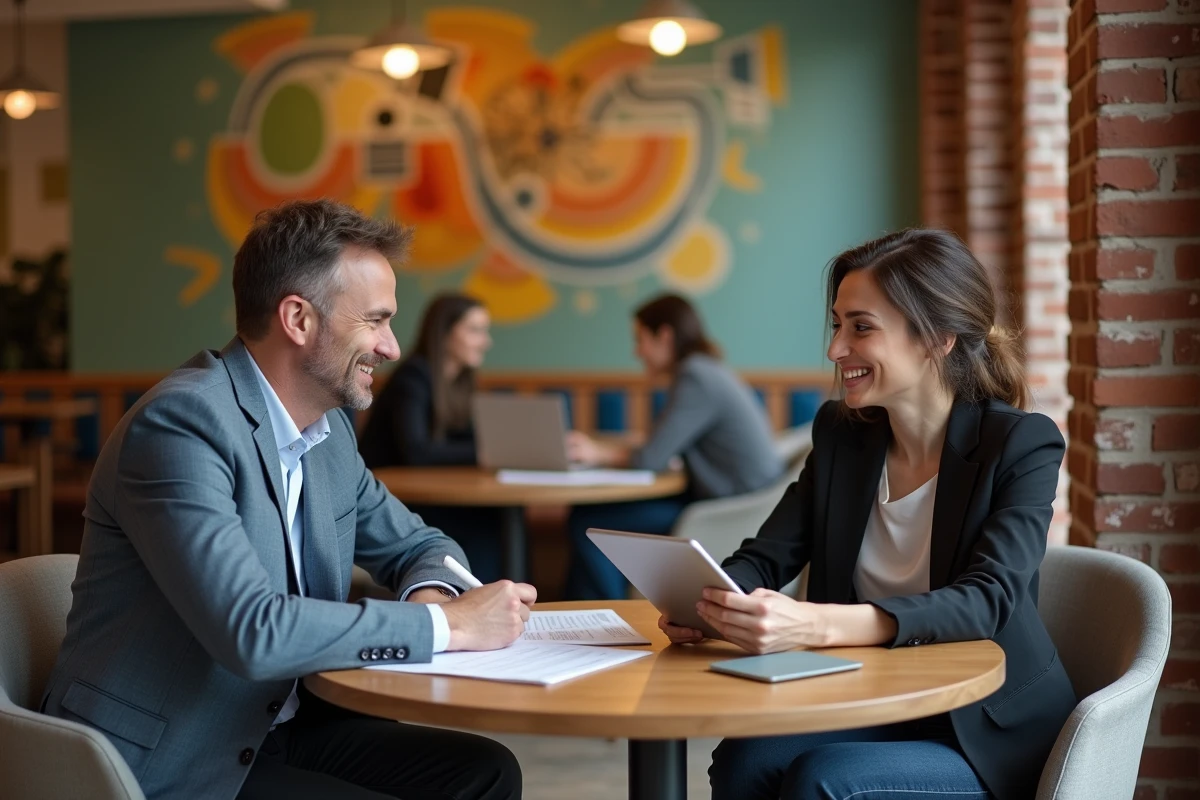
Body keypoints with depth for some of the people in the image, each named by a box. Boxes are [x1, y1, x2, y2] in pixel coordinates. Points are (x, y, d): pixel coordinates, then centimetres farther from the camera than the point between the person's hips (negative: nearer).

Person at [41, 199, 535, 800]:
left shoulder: (329, 428, 5)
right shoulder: (182, 424, -20)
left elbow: (417, 545, 18)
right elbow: (252, 632, -29)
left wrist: (429, 592, -6)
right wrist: (445, 624, -21)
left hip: (275, 727, 8)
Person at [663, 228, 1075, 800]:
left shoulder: (1021, 445, -13)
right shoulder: (840, 432, 4)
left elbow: (987, 598, -26)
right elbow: (765, 557, 1)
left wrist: (819, 625, -43)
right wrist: (707, 600, -26)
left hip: (994, 730, -4)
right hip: (879, 708, 4)